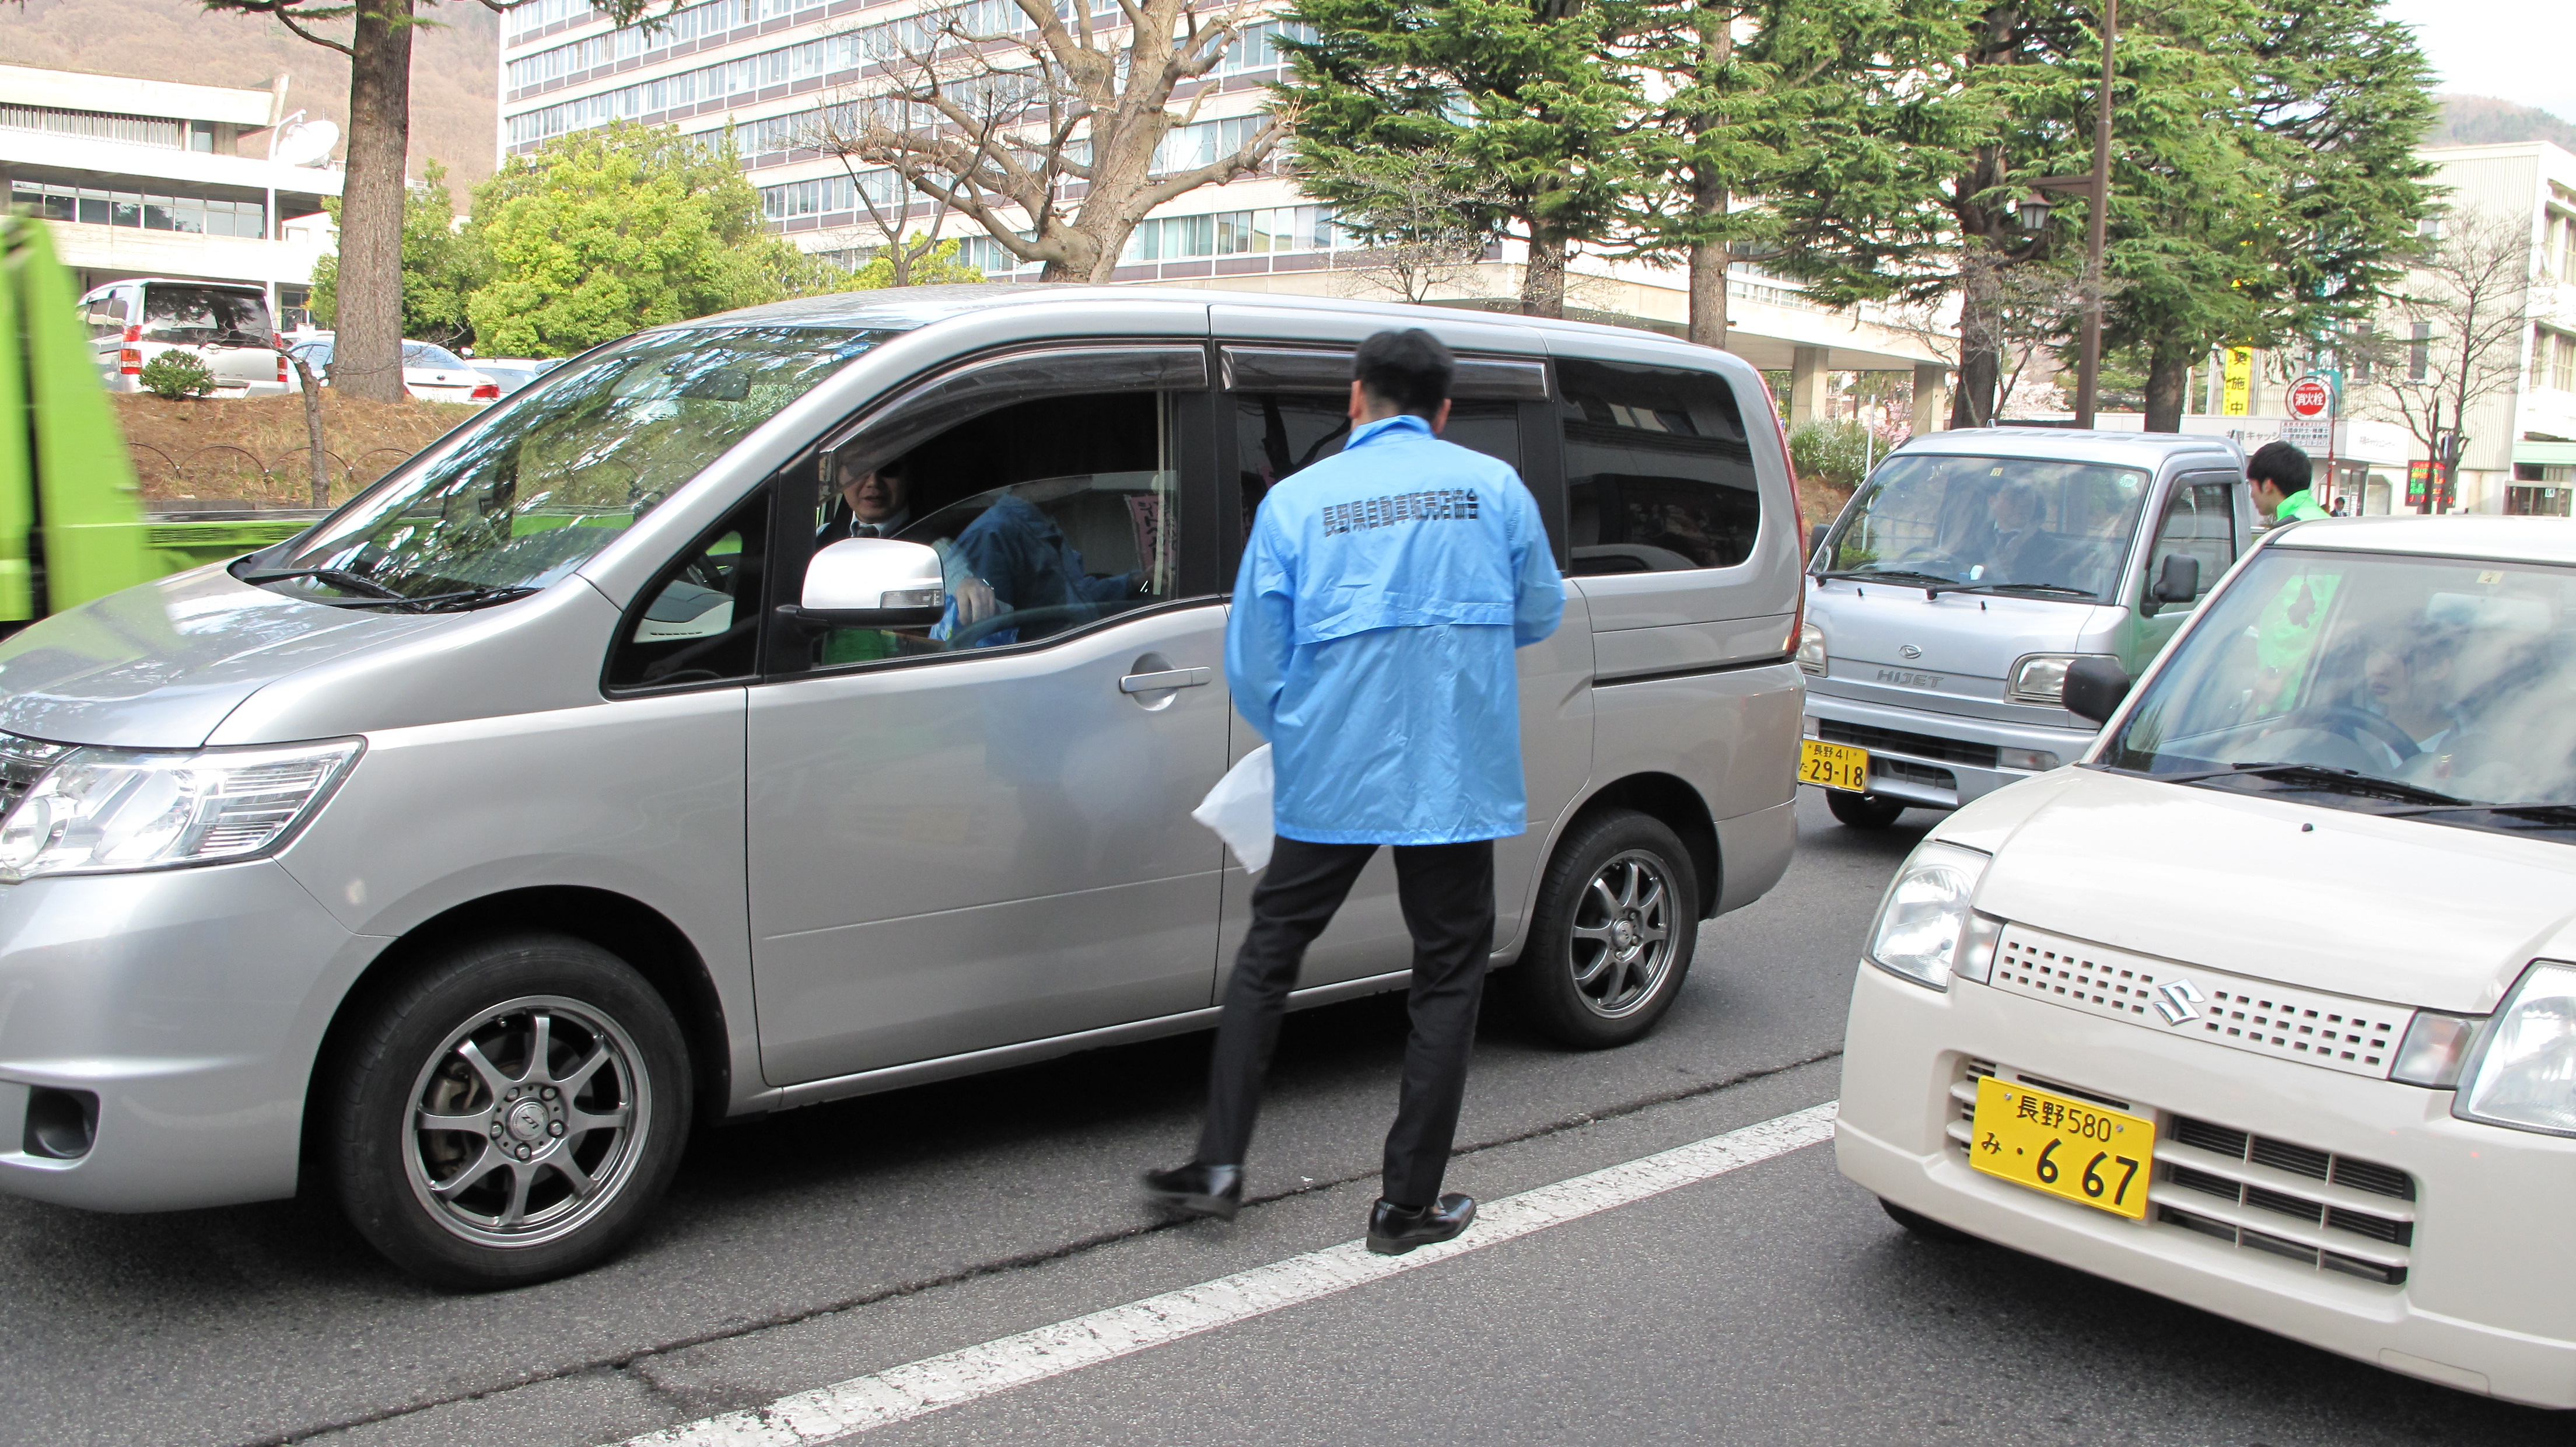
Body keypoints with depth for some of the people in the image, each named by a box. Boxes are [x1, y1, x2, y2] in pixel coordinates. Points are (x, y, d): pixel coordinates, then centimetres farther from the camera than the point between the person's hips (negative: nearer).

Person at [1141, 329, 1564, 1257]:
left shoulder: (1297, 500, 0)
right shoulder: (1495, 486, 2)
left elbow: (1251, 664, 1)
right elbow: (1540, 615, 15)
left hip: (1330, 778, 0)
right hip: (1457, 778, 0)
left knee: (1269, 954, 15)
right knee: (1447, 976, 10)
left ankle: (1219, 1166, 15)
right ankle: (1409, 1203, 13)